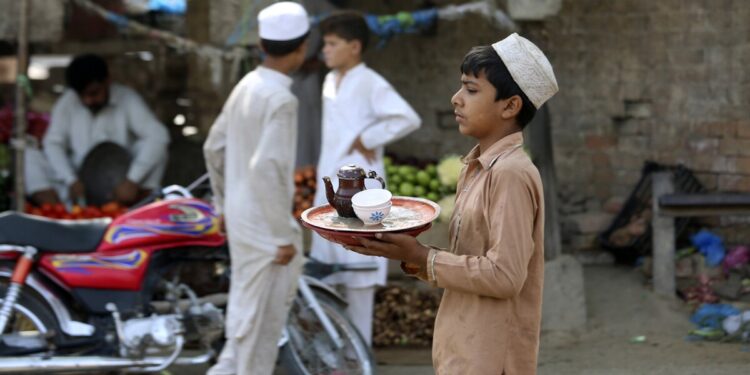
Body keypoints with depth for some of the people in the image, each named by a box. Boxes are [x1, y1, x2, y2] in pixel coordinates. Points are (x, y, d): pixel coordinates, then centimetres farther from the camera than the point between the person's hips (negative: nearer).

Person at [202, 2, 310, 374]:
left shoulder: (246, 86, 5)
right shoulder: (280, 99, -21)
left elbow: (214, 148, 14)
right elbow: (266, 170, -28)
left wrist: (225, 204, 24)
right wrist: (283, 236, -21)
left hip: (240, 217, 9)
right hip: (265, 225, -9)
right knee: (262, 316, 4)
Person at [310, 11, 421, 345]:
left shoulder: (370, 84, -13)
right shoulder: (330, 81, 13)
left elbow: (408, 119, -26)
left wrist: (366, 139, -17)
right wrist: (321, 180, 15)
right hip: (329, 189, 8)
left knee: (358, 275, -2)